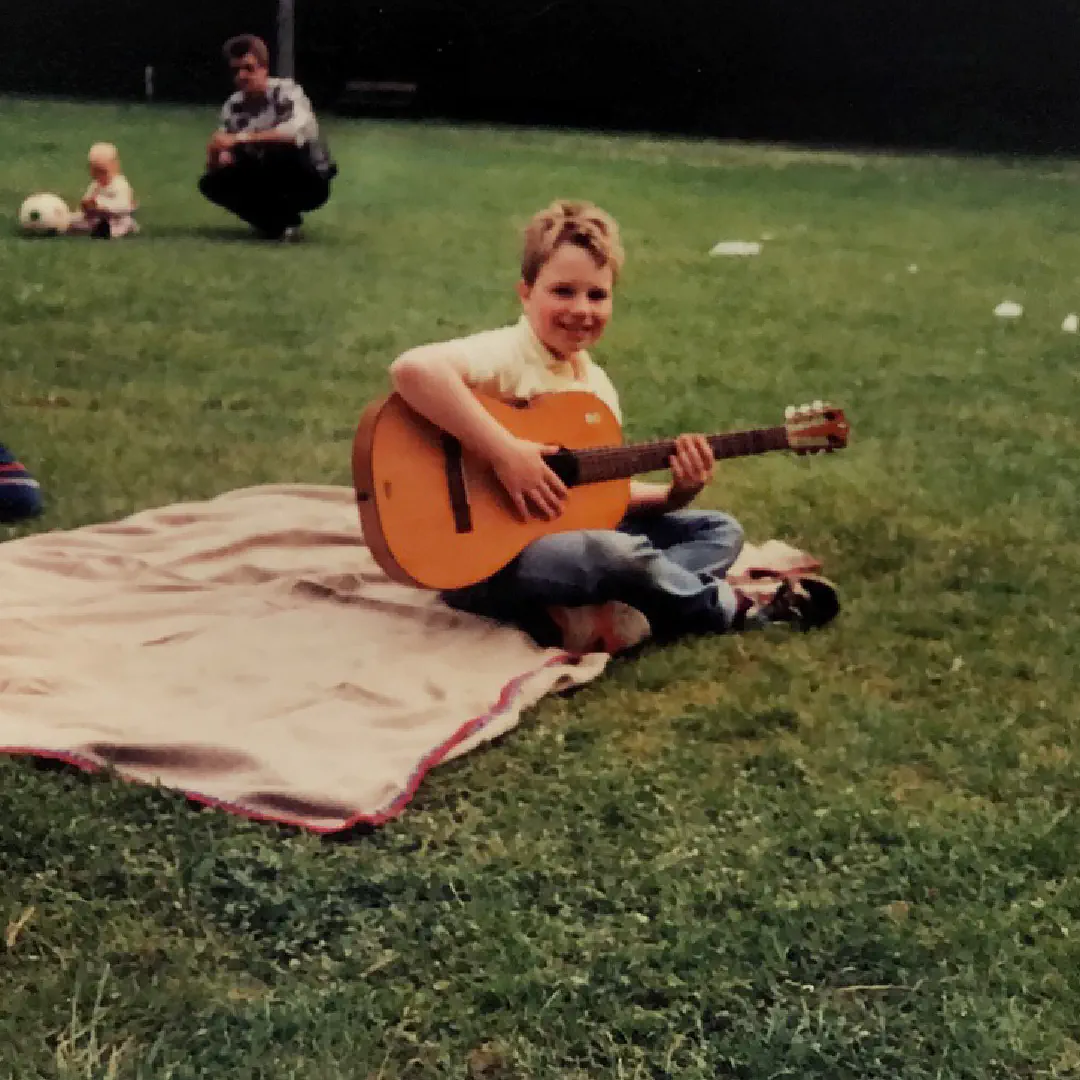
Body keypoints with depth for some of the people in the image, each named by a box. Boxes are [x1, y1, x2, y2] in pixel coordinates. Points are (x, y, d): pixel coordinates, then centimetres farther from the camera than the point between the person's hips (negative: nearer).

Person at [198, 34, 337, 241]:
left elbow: (294, 132, -39)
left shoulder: (286, 92, -18)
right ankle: (275, 221, -3)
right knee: (211, 183, -14)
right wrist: (216, 155, -31)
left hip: (309, 183, -5)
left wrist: (240, 138, -41)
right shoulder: (232, 107, -2)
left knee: (279, 148, -35)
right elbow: (222, 158, -5)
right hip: (272, 184, 5)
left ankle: (286, 220, -12)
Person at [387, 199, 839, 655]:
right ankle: (735, 609, -4)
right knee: (619, 552, -35)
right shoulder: (508, 355, -16)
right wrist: (506, 454, -34)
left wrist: (675, 493, -5)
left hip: (575, 534, 9)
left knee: (719, 530, 9)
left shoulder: (595, 381, 9)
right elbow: (412, 369, -37)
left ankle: (587, 620, -18)